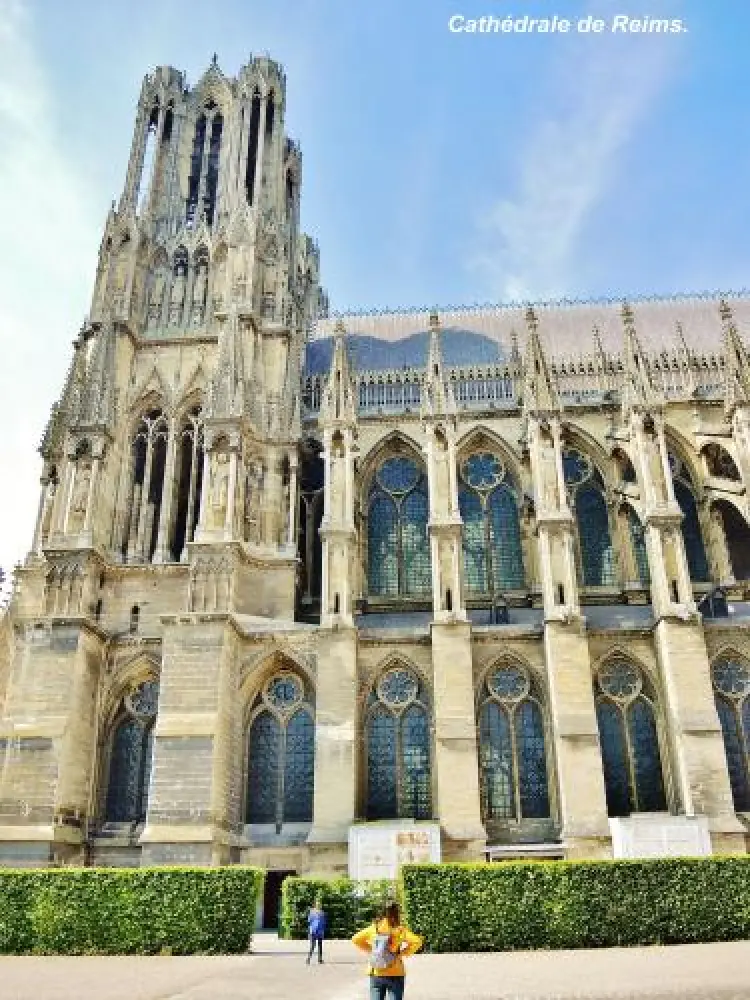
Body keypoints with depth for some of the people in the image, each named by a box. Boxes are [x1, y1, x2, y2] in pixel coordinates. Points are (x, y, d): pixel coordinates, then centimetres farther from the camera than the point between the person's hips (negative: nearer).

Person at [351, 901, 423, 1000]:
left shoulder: (374, 928, 0)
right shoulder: (400, 929, -10)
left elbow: (356, 939, 7)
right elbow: (416, 941, -20)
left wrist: (370, 950, 10)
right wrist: (403, 953, -8)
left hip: (375, 975, 3)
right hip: (395, 975, -3)